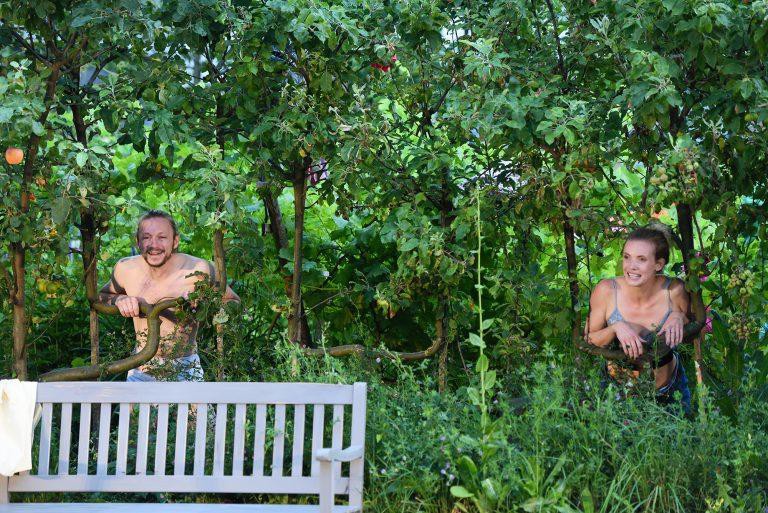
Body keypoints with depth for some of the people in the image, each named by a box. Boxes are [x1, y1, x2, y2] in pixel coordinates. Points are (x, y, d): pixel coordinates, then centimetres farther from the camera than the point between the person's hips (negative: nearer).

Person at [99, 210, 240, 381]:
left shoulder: (199, 270, -20)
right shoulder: (125, 268, -11)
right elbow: (101, 297, 9)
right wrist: (119, 300, -14)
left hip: (185, 370, -2)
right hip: (141, 368, 2)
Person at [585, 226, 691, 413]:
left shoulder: (674, 291, -20)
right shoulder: (606, 291, -22)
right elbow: (587, 342, -13)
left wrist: (679, 317, -25)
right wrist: (616, 328, -31)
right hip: (617, 388, -1)